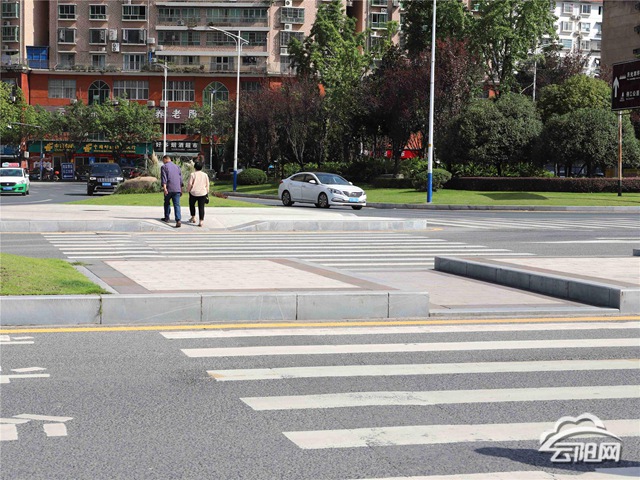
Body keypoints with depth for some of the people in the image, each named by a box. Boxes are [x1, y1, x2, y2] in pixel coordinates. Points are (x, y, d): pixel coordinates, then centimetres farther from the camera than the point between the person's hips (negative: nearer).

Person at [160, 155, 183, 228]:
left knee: (167, 203, 19)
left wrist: (164, 188, -19)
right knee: (177, 205, -4)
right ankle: (178, 221, -17)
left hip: (169, 189, -3)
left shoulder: (164, 167, 0)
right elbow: (180, 179, 18)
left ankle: (167, 218, 30)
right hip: (177, 189, 3)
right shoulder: (177, 167, 16)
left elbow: (164, 178, -12)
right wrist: (181, 189, 24)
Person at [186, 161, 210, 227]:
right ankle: (201, 221, -7)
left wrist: (188, 190, 7)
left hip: (193, 193, -2)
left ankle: (193, 217, 24)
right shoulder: (205, 175, 4)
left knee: (192, 205, 22)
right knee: (201, 207, 0)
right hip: (202, 193, 2)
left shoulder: (193, 174, -6)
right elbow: (207, 185, 8)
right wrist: (207, 193, 17)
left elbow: (189, 184, -7)